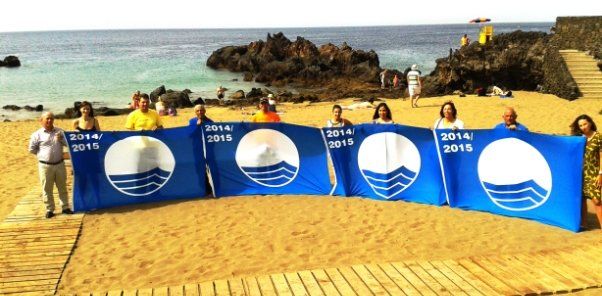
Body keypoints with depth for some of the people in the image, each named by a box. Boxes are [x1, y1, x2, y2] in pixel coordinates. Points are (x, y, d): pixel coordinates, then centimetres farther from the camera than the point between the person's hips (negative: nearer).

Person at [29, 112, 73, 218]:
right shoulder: (37, 134, -5)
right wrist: (42, 154, 3)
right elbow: (32, 149, 2)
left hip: (60, 164, 3)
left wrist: (61, 139, -15)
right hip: (45, 165, -3)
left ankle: (65, 207, 21)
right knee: (47, 189, 4)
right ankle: (49, 209, 14)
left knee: (62, 187, 11)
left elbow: (68, 144, 3)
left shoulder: (59, 132, 4)